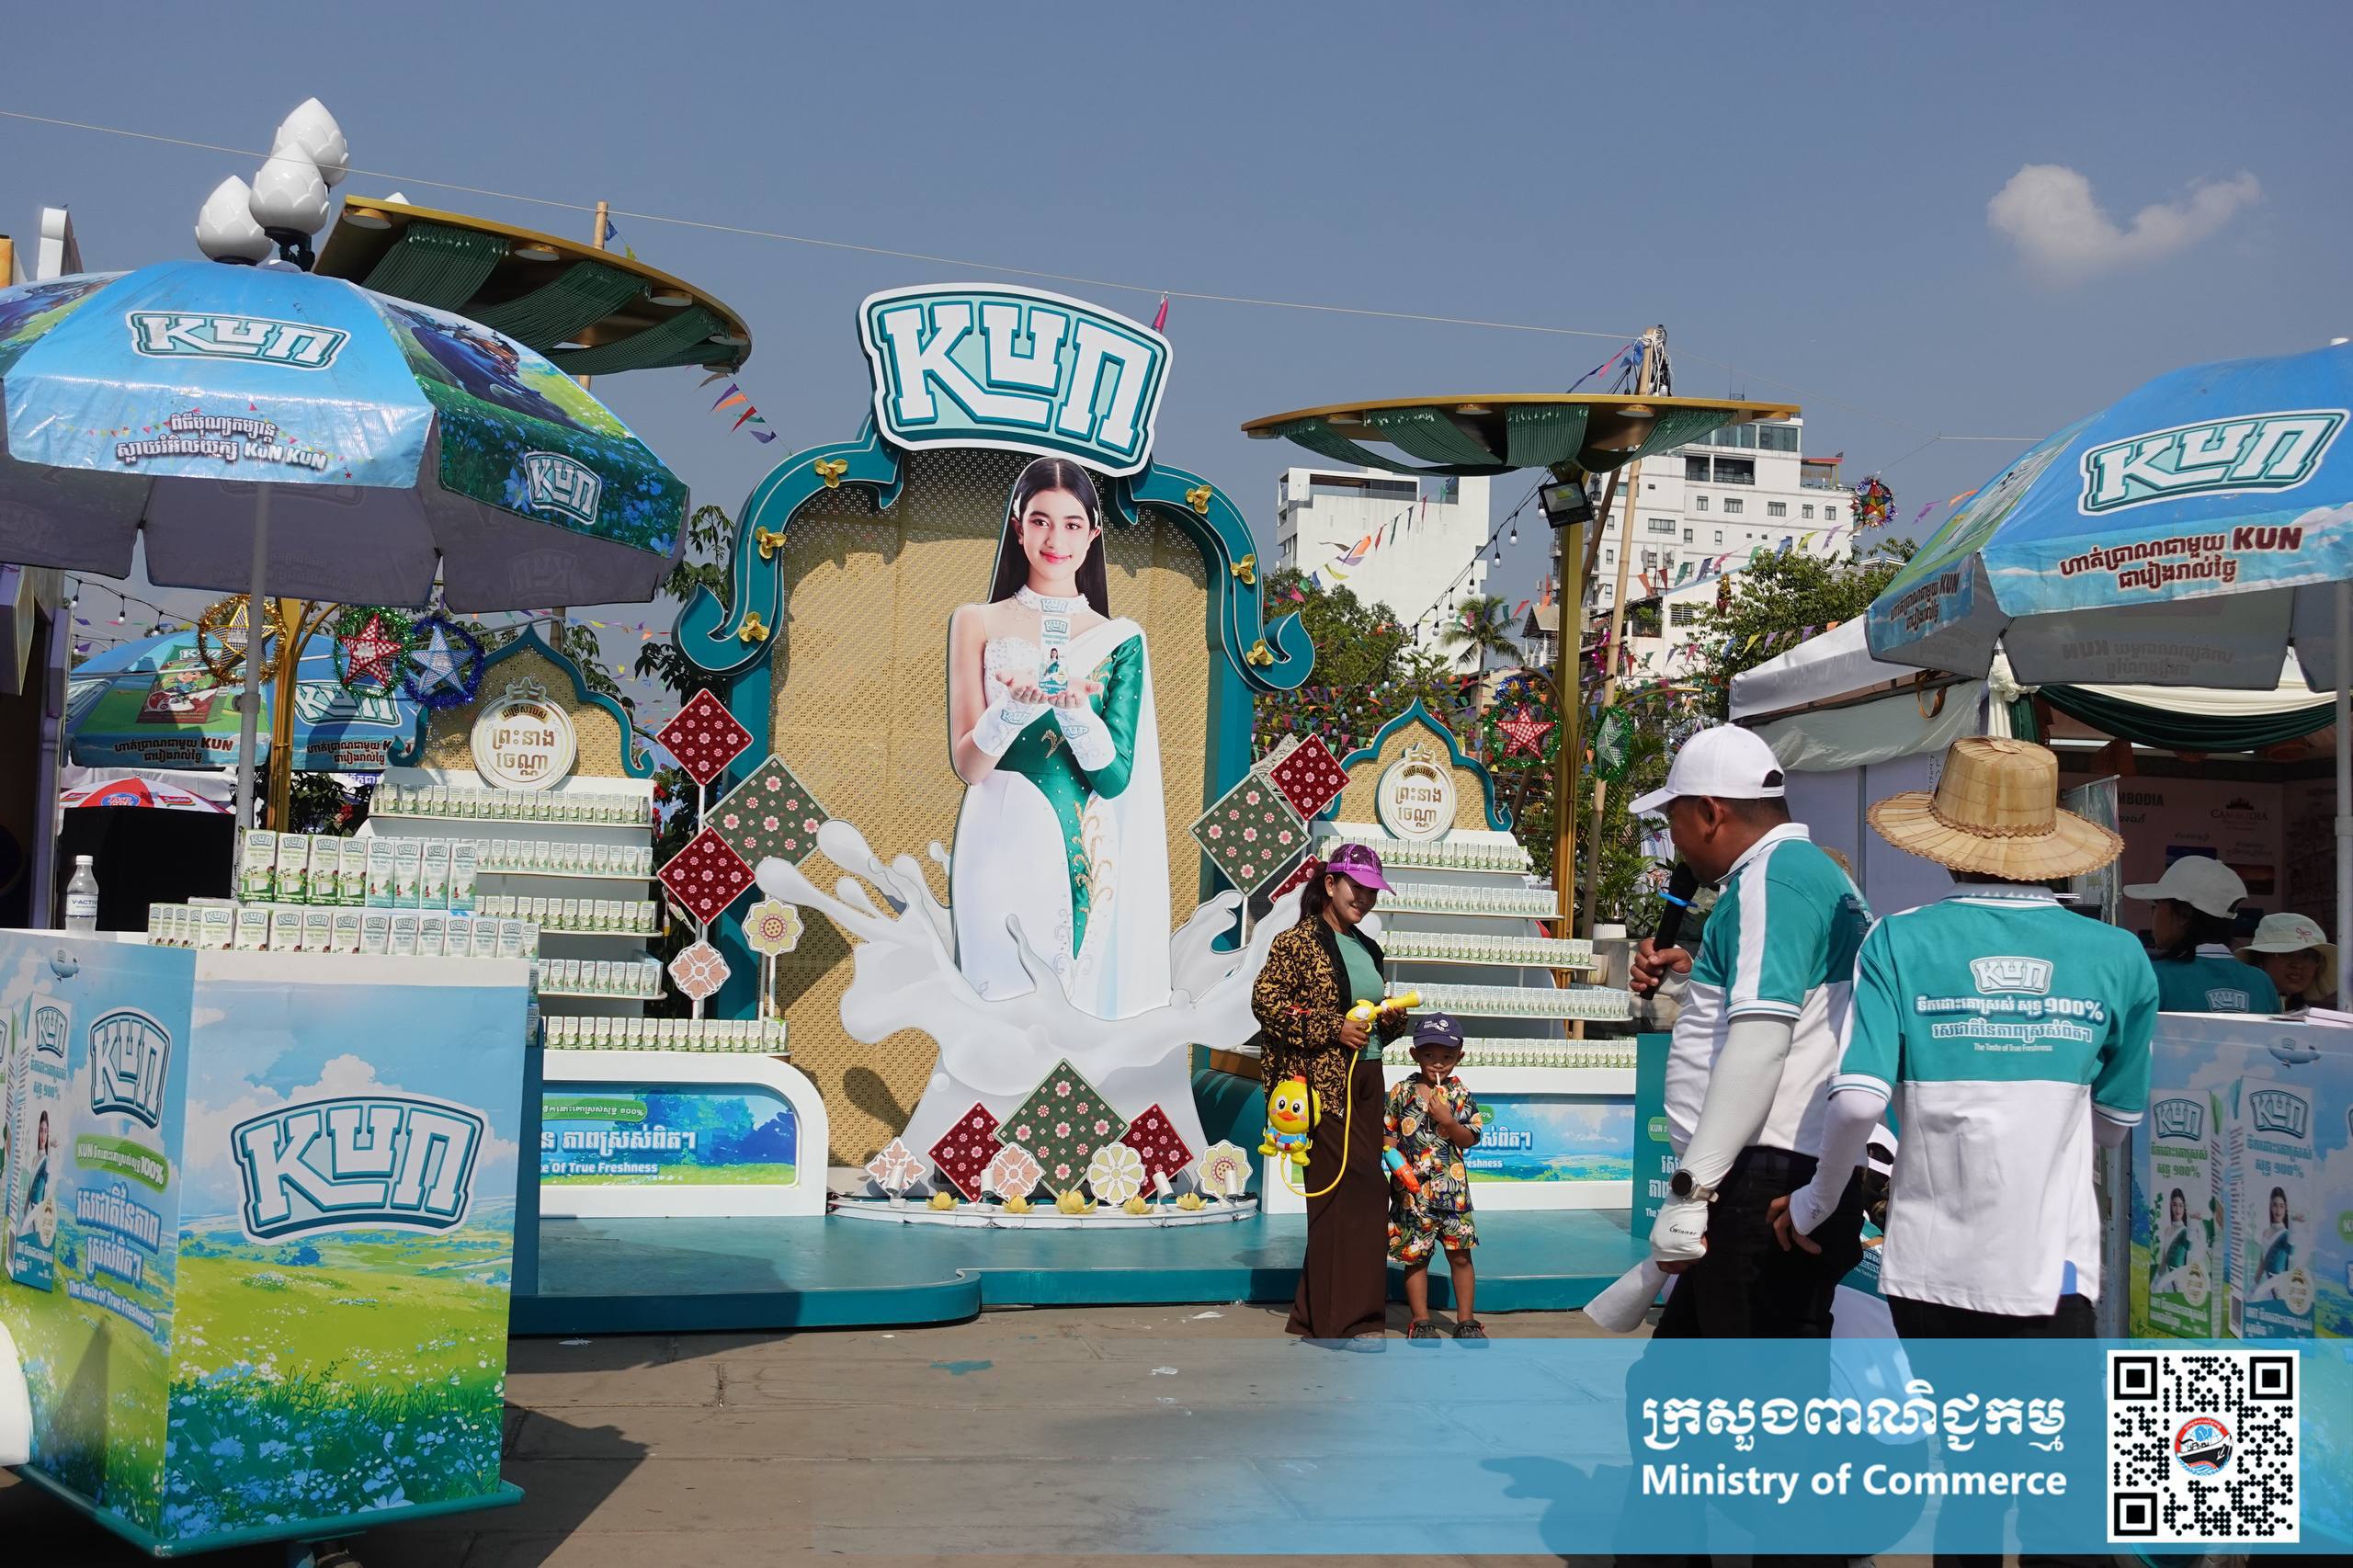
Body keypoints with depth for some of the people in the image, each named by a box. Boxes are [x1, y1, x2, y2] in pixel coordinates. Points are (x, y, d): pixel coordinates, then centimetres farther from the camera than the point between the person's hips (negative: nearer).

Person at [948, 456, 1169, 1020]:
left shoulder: (1121, 640, 6)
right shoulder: (977, 623, 4)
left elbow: (1114, 778, -3)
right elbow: (967, 765, -3)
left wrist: (1074, 707, -21)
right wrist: (1015, 708, -22)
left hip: (1088, 859, 1)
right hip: (1000, 849, -1)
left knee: (1090, 1003, 3)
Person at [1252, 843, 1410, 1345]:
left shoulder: (1368, 949, 18)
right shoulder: (1299, 941, -5)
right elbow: (1265, 1000, -13)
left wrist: (1393, 1018, 3)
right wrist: (1333, 1029, -18)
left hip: (1366, 1082, 8)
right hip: (1323, 1083, -8)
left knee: (1339, 1199, 8)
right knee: (1362, 1190, -13)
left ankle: (1316, 1317, 16)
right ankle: (1351, 1318, -7)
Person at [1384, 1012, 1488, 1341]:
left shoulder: (1459, 1094, 2)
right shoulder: (1402, 1092, 0)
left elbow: (1471, 1139, 1)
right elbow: (1387, 1133, 4)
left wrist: (1448, 1121, -15)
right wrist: (1397, 1162, -12)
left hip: (1451, 1187, 1)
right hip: (1411, 1189, -1)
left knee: (1460, 1254, 2)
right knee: (1415, 1256, 6)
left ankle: (1466, 1320, 13)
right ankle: (1420, 1321, 16)